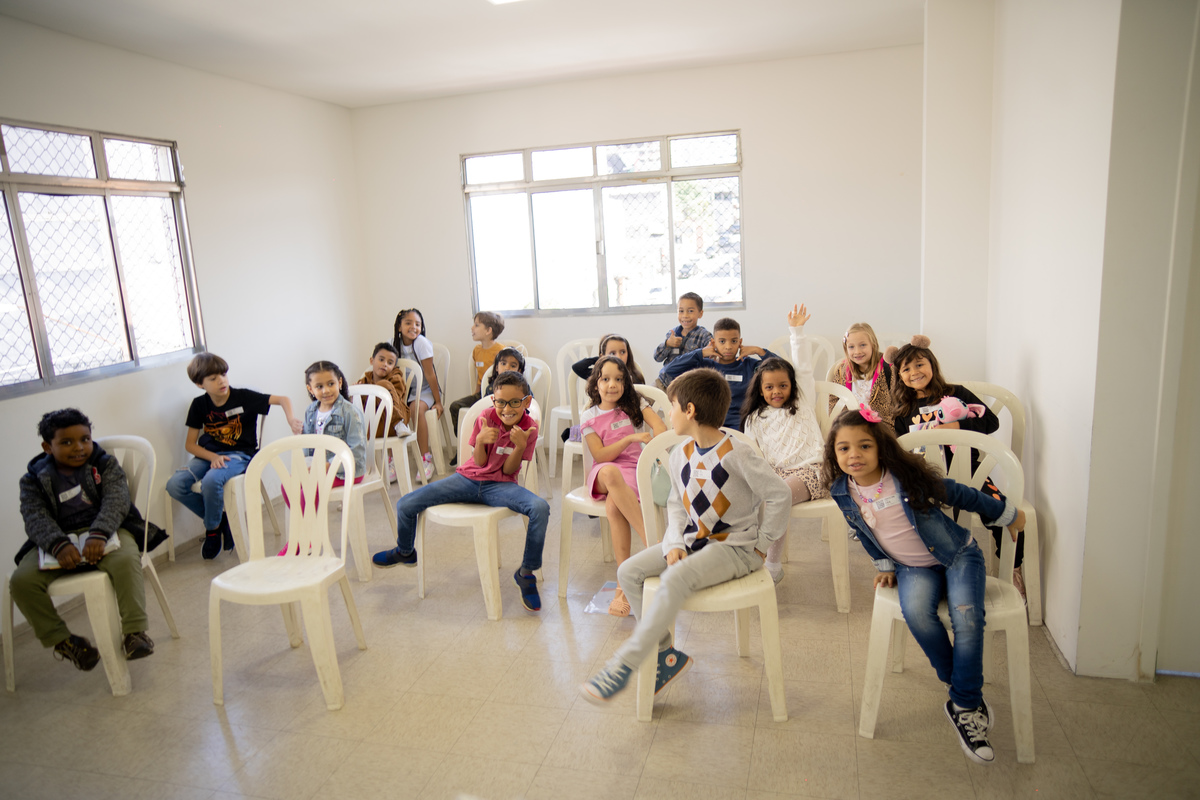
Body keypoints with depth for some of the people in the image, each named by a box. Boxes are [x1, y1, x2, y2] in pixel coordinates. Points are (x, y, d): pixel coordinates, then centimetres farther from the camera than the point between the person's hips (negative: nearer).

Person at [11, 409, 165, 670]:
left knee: (125, 560, -34)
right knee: (21, 580, -21)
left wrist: (98, 535, -28)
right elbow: (36, 518, -6)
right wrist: (59, 545, -28)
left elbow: (116, 501, -8)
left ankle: (135, 631, -22)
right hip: (58, 541, 3)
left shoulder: (105, 465, 8)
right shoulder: (34, 479, 10)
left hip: (105, 531, -2)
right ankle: (61, 639, -1)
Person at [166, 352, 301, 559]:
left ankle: (213, 528, -4)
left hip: (239, 455, -4)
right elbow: (190, 444, 5)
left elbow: (283, 399, -13)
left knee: (211, 481, -34)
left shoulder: (244, 398, -7)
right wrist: (213, 457, -14)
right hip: (209, 455, 4)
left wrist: (291, 419, -34)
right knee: (174, 485, -19)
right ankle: (218, 518, 4)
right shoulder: (199, 405, 4)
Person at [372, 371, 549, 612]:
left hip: (499, 485, -1)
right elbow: (480, 462, -3)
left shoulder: (529, 428, -8)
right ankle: (405, 552, 29)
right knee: (405, 505, -8)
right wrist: (481, 440, -24)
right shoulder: (486, 418, -8)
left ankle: (526, 574, -10)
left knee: (540, 508, -33)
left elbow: (507, 470, -7)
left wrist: (520, 446, -25)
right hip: (469, 478, 2)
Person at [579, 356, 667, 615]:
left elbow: (660, 428, -2)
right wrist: (630, 438, -14)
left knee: (613, 504, -35)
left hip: (636, 472, 0)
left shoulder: (635, 405, 12)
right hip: (604, 476, 0)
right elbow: (600, 455, -3)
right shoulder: (588, 417, 8)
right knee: (611, 472, -40)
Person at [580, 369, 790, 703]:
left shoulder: (737, 454, -17)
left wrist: (762, 544, -9)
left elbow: (780, 494, -13)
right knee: (629, 571, -7)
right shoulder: (680, 455, 6)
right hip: (693, 541, 8)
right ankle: (665, 653, 4)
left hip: (736, 547, -7)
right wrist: (674, 544, -4)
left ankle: (623, 665, -24)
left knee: (675, 579, -32)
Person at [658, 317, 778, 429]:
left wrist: (758, 351, 3)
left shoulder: (748, 365, 13)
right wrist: (700, 353, 3)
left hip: (738, 424, 0)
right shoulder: (705, 366, 12)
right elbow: (669, 370, 2)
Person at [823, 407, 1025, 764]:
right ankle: (962, 686, -8)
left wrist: (1007, 515, 7)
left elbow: (960, 495, -5)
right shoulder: (843, 493, -9)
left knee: (966, 615, -27)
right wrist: (885, 566, 11)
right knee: (916, 611, -30)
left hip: (958, 555, -2)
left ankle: (965, 707, -11)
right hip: (913, 567, 2)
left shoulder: (908, 477, -19)